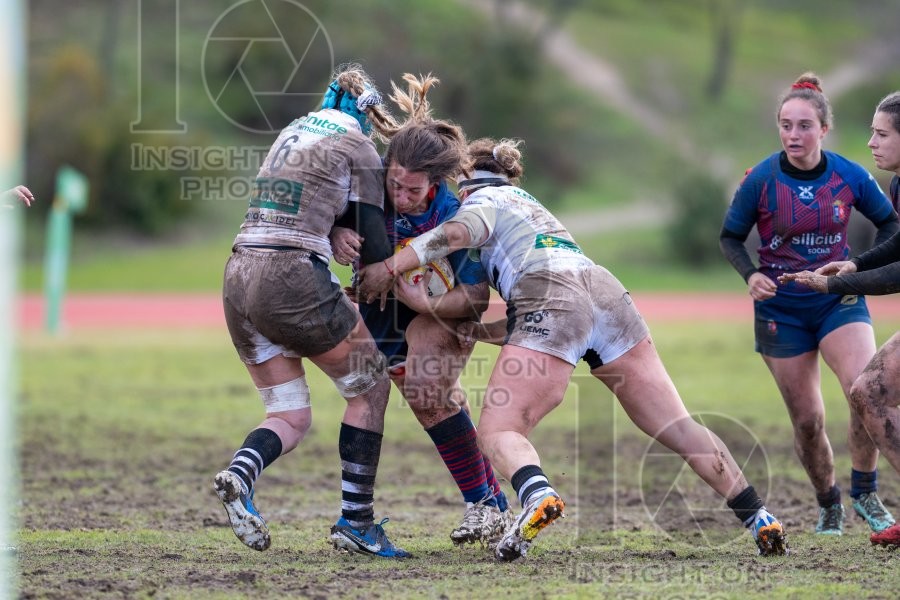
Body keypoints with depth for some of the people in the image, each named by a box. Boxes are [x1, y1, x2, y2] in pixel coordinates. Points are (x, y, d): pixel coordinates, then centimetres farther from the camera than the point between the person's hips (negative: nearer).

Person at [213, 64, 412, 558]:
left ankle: (240, 473, -19)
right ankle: (355, 522, 7)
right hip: (293, 280, -7)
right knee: (371, 385, 12)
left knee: (290, 418, 13)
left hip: (238, 278, 7)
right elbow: (375, 249, 1)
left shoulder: (294, 130, 21)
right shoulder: (358, 148, 1)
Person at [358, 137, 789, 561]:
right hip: (608, 293, 7)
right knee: (679, 429, 9)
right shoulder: (525, 201, 38)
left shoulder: (481, 199, 16)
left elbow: (458, 232, -9)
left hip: (553, 300, -7)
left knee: (496, 432, -10)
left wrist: (389, 268, -9)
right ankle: (759, 520, 4)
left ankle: (538, 496, -41)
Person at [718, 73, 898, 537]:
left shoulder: (850, 177, -8)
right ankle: (828, 506, 27)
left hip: (839, 301, 0)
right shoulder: (761, 180, -11)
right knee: (807, 420, 4)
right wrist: (752, 276, -16)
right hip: (781, 309, 0)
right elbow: (730, 237, 2)